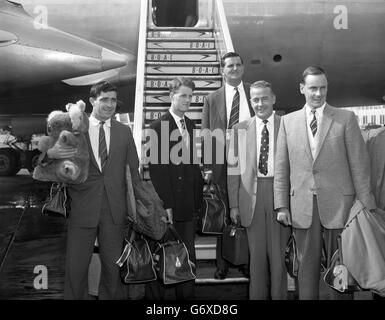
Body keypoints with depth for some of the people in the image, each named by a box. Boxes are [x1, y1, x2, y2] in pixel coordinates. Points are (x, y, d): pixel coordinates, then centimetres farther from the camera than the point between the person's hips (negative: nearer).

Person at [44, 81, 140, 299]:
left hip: (115, 210, 2)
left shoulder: (124, 132, 7)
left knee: (113, 267, 13)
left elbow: (133, 170, 9)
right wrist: (50, 154, -20)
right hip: (82, 209, -1)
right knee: (76, 267, 6)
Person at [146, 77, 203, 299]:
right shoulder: (158, 127, -9)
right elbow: (157, 168, -13)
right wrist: (165, 205, -15)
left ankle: (187, 295, 26)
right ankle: (155, 296, 22)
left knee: (188, 256, 14)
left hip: (189, 205, 6)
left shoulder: (190, 125, 12)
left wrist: (198, 196, 8)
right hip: (169, 204, -6)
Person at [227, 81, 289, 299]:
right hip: (252, 193, 1)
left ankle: (278, 295, 21)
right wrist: (234, 204, 2)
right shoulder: (241, 129, 8)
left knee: (279, 251, 5)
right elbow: (234, 168, 6)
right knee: (256, 253, 9)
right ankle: (257, 295, 22)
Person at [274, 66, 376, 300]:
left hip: (338, 204, -1)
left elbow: (359, 164, 0)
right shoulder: (288, 121, 8)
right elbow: (281, 167, 7)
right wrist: (282, 205, 2)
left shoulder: (346, 118, 3)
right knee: (307, 264, 9)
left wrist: (366, 205, -4)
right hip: (302, 207, 2)